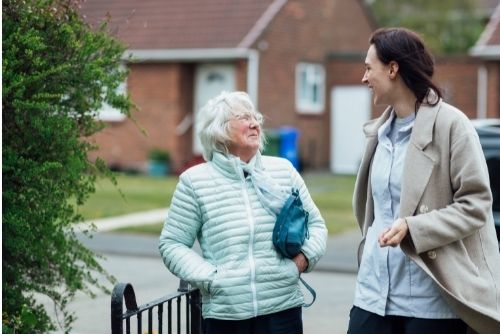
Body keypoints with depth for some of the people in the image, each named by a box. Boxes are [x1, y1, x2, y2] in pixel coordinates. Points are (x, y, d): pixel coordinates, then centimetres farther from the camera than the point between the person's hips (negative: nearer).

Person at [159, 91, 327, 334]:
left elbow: (315, 223, 16)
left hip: (282, 309, 2)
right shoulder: (194, 181, 0)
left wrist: (305, 256, -4)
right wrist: (208, 277, -10)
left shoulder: (283, 170, 8)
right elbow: (172, 244, 2)